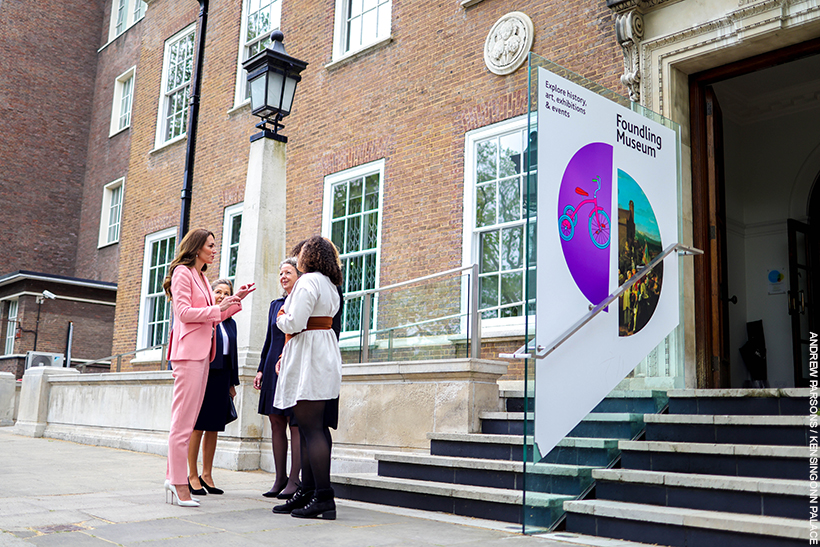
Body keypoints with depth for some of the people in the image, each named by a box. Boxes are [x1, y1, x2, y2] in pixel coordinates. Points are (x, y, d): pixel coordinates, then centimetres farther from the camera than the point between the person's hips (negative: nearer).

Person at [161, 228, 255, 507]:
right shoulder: (182, 272, -4)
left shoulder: (201, 277, 24)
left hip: (202, 352, 9)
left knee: (187, 420, 7)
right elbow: (184, 312, -14)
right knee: (183, 421, -10)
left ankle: (173, 479, 11)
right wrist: (218, 307, -13)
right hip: (188, 350, -9)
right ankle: (179, 484, -9)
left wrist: (236, 300, 16)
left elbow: (212, 317, 25)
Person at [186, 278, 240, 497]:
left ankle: (206, 475, 15)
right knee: (197, 426, -3)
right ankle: (192, 475, 5)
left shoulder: (230, 323, 16)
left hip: (221, 377, 6)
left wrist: (232, 383, 16)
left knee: (214, 427, 8)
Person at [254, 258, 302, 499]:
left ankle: (294, 480, 3)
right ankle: (280, 478, 14)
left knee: (295, 424, -4)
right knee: (276, 422, 7)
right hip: (273, 367, 7)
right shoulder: (275, 304, 16)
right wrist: (261, 369, 14)